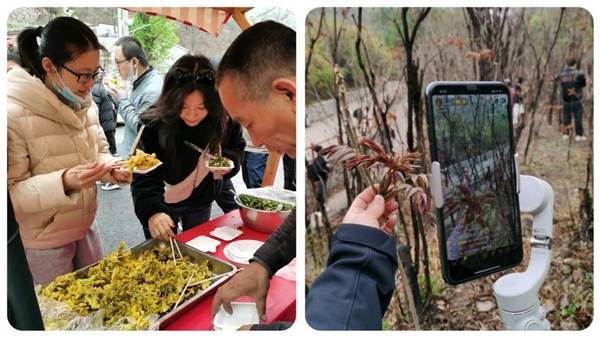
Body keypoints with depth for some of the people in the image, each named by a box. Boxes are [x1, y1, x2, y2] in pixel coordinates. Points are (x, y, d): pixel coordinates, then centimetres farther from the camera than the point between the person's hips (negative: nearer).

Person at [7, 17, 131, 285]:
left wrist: (113, 168, -10)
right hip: (40, 245, -6)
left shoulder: (85, 104, -1)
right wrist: (63, 182, -37)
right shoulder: (13, 114, -23)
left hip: (83, 230, 7)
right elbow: (11, 193, -21)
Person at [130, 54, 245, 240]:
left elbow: (236, 147, -2)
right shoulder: (153, 124, -29)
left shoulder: (223, 120, -21)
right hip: (161, 204, -3)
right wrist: (152, 211, -48)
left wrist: (228, 160, -24)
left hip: (201, 201, 3)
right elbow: (144, 178, -31)